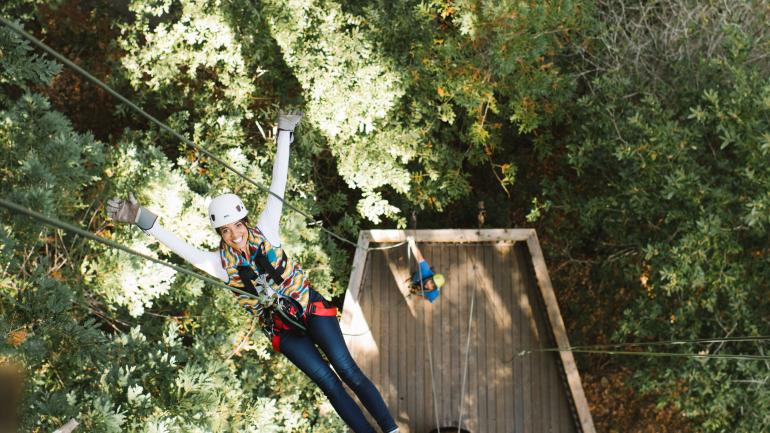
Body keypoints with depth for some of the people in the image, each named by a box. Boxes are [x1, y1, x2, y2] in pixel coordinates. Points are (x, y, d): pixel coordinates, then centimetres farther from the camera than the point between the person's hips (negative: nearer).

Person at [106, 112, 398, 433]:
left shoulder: (264, 232, -11)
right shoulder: (221, 263, -9)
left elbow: (277, 187, -12)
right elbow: (181, 247, -18)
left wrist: (284, 136, -12)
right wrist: (143, 220, -28)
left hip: (311, 308, -1)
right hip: (283, 331, 1)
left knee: (347, 370, -7)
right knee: (329, 383, -3)